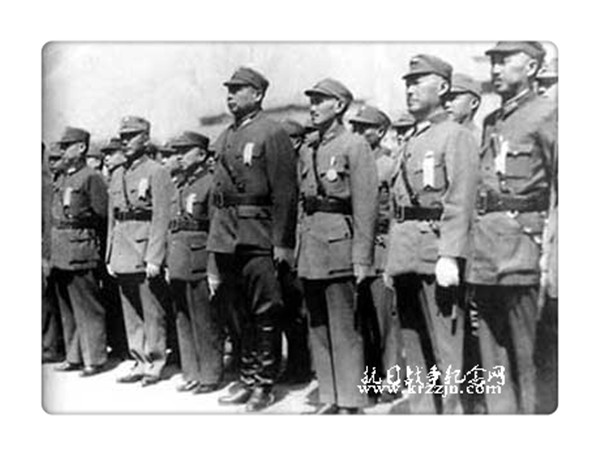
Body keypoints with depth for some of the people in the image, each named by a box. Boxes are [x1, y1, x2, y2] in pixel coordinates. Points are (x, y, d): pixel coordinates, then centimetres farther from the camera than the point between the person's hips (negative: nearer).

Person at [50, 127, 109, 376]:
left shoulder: (91, 178, -7)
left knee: (88, 308, -3)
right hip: (60, 252, 8)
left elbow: (101, 216, -8)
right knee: (66, 308, 13)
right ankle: (74, 357, 23)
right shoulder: (61, 179, 17)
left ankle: (94, 359, 5)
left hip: (81, 251, -8)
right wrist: (52, 250, 13)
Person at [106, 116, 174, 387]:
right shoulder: (117, 175, 16)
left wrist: (154, 259, -17)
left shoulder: (156, 172, -6)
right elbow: (112, 219, 18)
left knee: (153, 314, 0)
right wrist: (109, 257, 13)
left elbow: (161, 219, -12)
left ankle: (155, 364, 10)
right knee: (131, 315, 10)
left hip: (146, 253, -6)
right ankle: (140, 362, 20)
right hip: (123, 257, 7)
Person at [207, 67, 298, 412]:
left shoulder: (272, 134, -6)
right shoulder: (226, 138, 16)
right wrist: (216, 238, 14)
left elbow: (285, 193, -11)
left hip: (258, 238, -7)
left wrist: (283, 243, -16)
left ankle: (265, 384, 9)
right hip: (227, 237, 7)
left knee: (265, 315, 0)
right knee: (242, 313, 14)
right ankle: (248, 379, 23)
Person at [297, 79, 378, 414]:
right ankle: (329, 398, 20)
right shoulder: (308, 152, 17)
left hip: (339, 246, -7)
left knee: (344, 329, -4)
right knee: (318, 329, 11)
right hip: (310, 248, 7)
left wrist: (362, 257, -15)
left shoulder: (355, 146, -3)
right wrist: (298, 250, 13)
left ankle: (351, 402, 4)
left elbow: (366, 207, -10)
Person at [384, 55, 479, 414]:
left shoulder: (456, 136, -3)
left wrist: (450, 255, -22)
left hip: (435, 252, -8)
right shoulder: (412, 142, 21)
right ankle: (422, 410, 20)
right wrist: (392, 259, 17)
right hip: (406, 256, 8)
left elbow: (460, 202, -14)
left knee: (445, 345, -6)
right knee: (414, 345, 12)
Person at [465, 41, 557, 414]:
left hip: (521, 241, -7)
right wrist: (471, 248, 16)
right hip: (484, 241, 7)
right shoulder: (491, 121, 19)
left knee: (526, 352, -2)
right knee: (492, 351, 11)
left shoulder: (547, 114, -3)